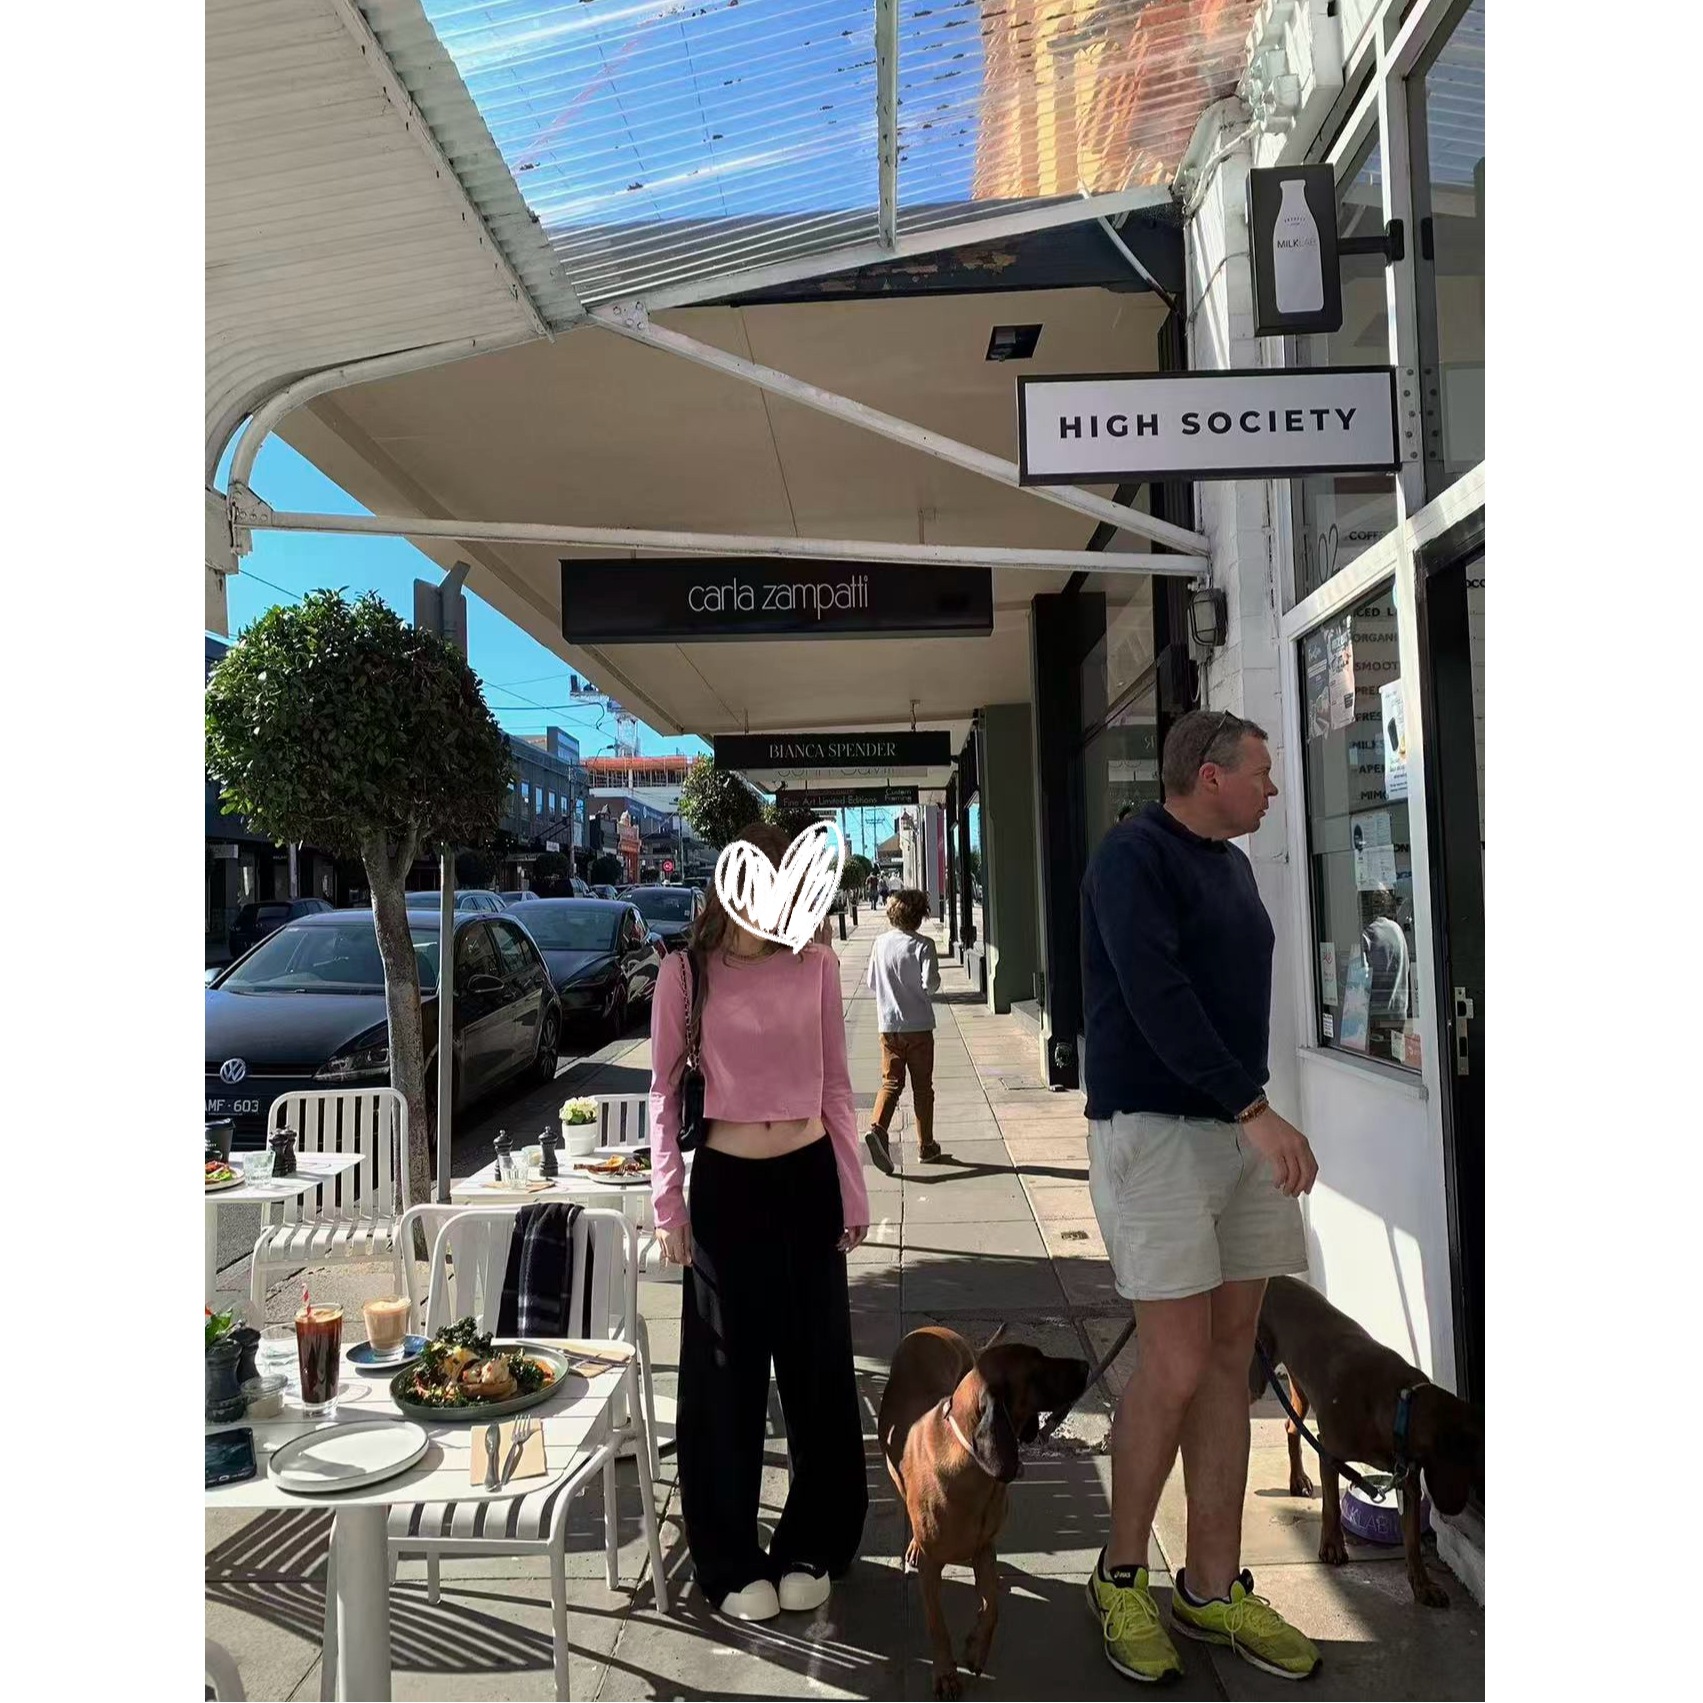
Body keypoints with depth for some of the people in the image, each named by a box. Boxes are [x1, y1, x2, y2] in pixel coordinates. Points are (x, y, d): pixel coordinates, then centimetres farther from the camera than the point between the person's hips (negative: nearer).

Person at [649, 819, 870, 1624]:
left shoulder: (816, 964, 0)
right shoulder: (688, 971, -5)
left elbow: (835, 1088, 5)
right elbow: (663, 1092, -1)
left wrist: (854, 1193, 4)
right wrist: (668, 1202, -4)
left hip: (810, 1179, 2)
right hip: (727, 1185, -2)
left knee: (818, 1368, 12)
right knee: (727, 1375, 9)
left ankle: (809, 1548, 31)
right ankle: (732, 1562, 26)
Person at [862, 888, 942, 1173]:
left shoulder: (881, 943, 2)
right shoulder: (922, 945, -12)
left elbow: (872, 982, 9)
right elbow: (930, 983, -19)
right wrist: (927, 984, 2)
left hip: (888, 1025, 3)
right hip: (918, 1026, -3)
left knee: (891, 1082, 8)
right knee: (922, 1087, 8)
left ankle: (877, 1128, -15)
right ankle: (926, 1146, 15)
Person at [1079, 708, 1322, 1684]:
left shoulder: (1232, 865, 15)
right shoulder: (1132, 857, -10)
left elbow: (1238, 995, 16)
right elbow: (1156, 997, -20)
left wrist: (1256, 1113, 8)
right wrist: (1253, 1109, -22)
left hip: (1241, 1129, 8)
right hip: (1157, 1128, -8)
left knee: (1232, 1357, 10)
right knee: (1177, 1366, -5)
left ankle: (1213, 1588, 23)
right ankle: (1121, 1576, 17)